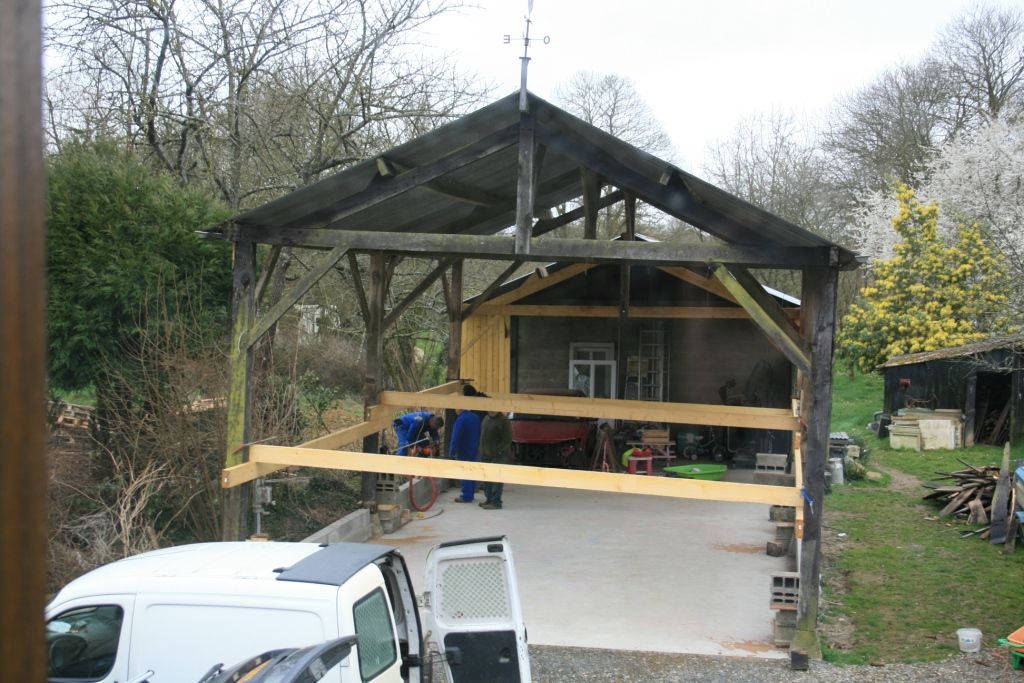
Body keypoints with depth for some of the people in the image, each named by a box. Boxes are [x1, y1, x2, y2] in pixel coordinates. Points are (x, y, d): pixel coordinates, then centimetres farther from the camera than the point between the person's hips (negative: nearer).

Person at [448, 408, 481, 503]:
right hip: (474, 450, 8)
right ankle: (471, 493, 23)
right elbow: (479, 435, 16)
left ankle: (467, 496, -2)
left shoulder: (461, 419, -20)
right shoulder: (475, 417, 8)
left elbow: (455, 437, -21)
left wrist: (452, 452, -16)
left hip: (464, 451, -8)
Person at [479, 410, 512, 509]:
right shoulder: (486, 419, 14)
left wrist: (497, 451, -17)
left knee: (496, 479, -8)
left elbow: (507, 440, -14)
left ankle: (496, 502, -6)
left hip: (499, 456, -8)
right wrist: (482, 451, 16)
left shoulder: (504, 421, -11)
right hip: (486, 456, 8)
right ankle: (489, 499, 23)